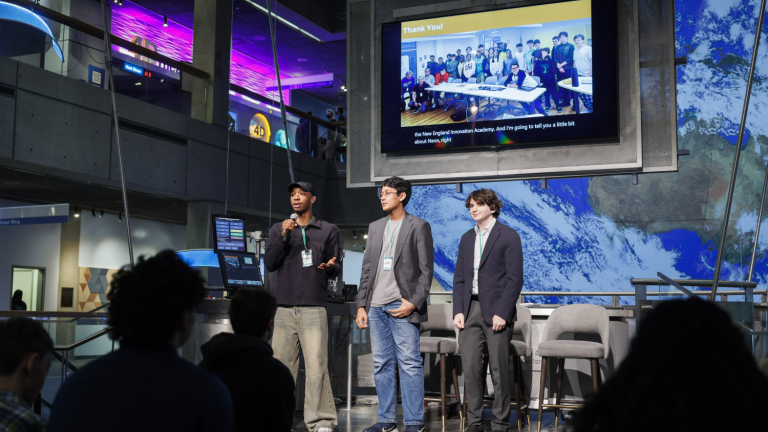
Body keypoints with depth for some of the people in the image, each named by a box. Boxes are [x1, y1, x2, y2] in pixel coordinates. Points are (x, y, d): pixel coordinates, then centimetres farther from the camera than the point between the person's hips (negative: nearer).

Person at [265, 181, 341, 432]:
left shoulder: (328, 230, 11)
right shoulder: (278, 230, 15)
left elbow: (337, 270, 11)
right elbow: (269, 265, 4)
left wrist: (330, 267, -13)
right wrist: (284, 236, -7)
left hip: (313, 308, -2)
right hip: (284, 308, 2)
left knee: (316, 366, -8)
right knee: (281, 364, 3)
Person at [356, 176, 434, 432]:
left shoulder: (419, 226, 1)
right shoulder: (375, 228, 17)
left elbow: (426, 270, -4)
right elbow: (367, 269, 16)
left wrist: (414, 303, -13)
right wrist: (361, 305, 9)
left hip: (402, 305, -6)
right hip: (376, 306, 6)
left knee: (409, 364, -5)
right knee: (382, 365, 9)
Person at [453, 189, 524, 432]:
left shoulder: (508, 236, -2)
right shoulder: (467, 238, 16)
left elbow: (515, 278, -7)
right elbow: (459, 278, 15)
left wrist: (502, 313, -14)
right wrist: (458, 310, 3)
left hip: (496, 312, -5)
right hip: (470, 310, 5)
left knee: (499, 371, 0)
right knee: (471, 368, 2)